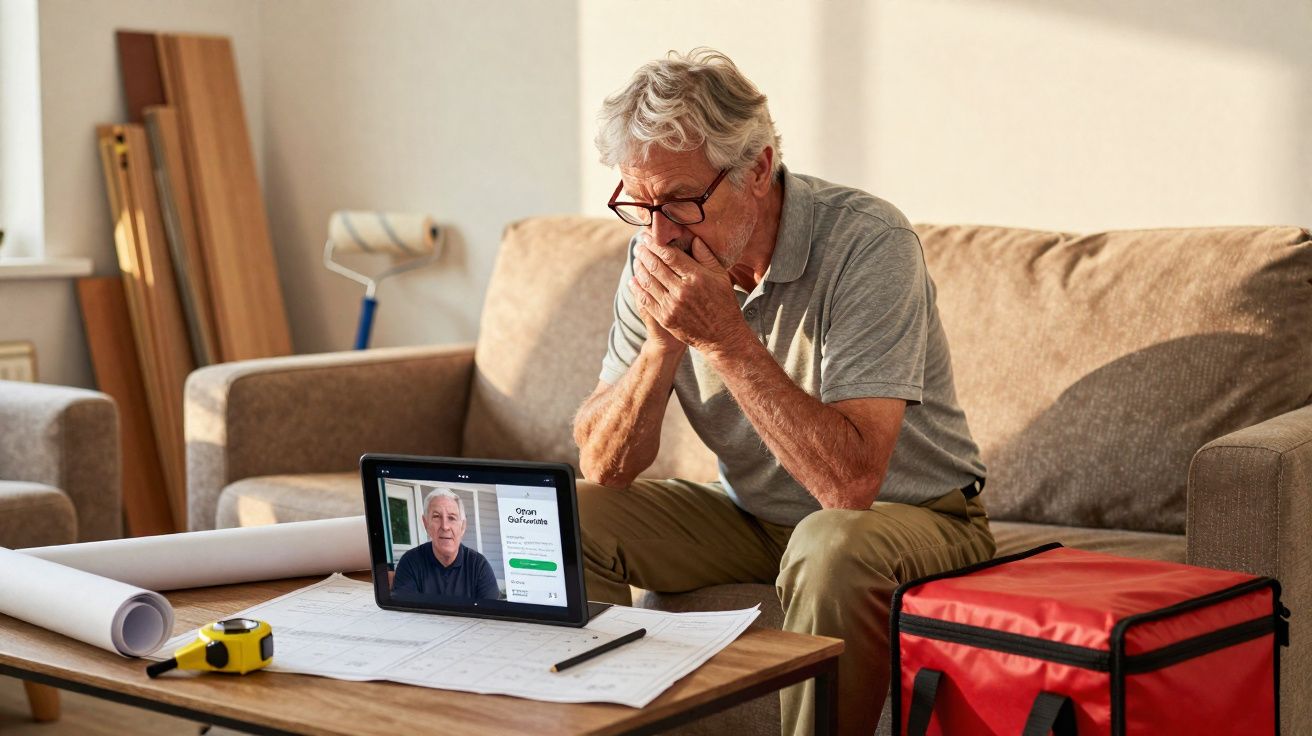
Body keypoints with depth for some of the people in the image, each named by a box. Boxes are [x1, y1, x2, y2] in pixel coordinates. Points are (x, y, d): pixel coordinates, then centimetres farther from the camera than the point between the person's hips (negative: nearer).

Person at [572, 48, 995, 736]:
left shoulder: (865, 243, -26)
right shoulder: (658, 259, -7)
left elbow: (849, 480, -34)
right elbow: (603, 467, -9)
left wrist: (724, 336, -35)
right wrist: (662, 344, -26)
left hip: (909, 515, -5)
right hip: (753, 515, 6)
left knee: (831, 547, -37)